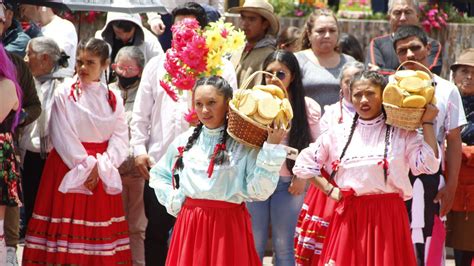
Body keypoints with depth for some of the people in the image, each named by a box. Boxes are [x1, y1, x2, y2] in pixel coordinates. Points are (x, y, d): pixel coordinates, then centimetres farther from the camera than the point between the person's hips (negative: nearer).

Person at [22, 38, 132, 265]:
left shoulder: (113, 99, 7)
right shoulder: (64, 95, -1)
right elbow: (63, 138, -8)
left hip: (102, 175, 3)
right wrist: (86, 166, -14)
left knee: (99, 226, 3)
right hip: (69, 168, -3)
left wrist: (101, 167, -14)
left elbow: (120, 138, 0)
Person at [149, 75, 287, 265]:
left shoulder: (245, 144, -5)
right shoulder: (184, 141, 8)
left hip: (228, 226, -4)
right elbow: (158, 175, 22)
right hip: (189, 225, 4)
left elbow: (259, 191, -14)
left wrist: (272, 148, -18)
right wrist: (174, 201, 8)